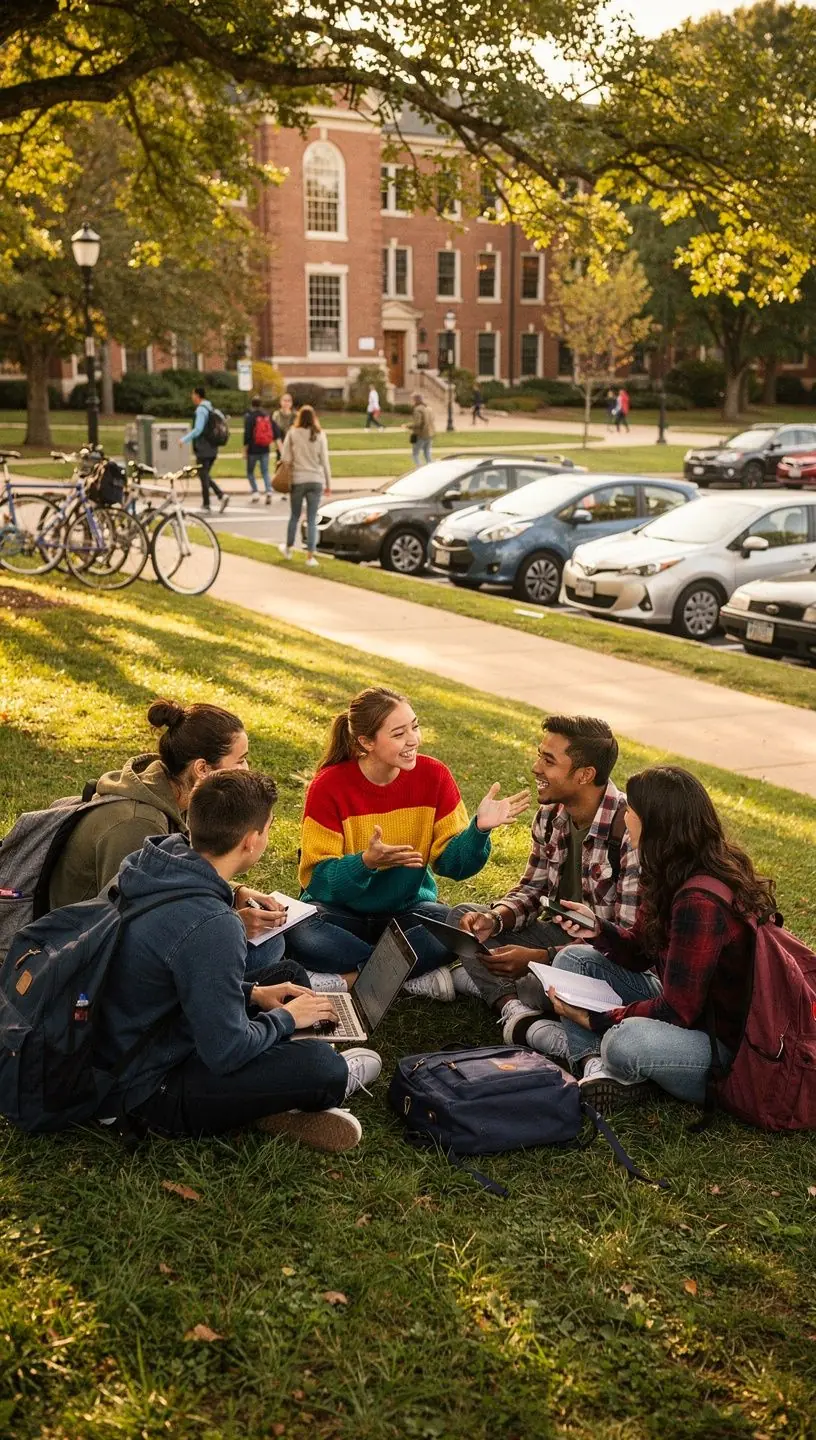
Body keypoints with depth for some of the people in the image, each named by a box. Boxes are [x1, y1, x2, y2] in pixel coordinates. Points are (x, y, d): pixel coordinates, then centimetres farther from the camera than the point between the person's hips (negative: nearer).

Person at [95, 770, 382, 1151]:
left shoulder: (158, 862, -4)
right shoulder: (210, 927, -32)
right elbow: (227, 1052, -25)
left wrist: (251, 992, 9)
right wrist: (284, 1018, -7)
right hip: (148, 1090, -10)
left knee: (290, 975, 19)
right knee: (321, 1066, -25)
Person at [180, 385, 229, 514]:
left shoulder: (201, 409, -14)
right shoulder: (211, 409, 14)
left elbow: (198, 430, -21)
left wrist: (184, 440, -13)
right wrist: (192, 433, 24)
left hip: (203, 449, -8)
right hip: (212, 449, 8)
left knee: (203, 476, -1)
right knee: (206, 476, 16)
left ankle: (206, 505, 3)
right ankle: (221, 495, 1)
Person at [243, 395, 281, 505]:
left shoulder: (249, 416, -10)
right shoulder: (267, 415, 5)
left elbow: (247, 434, -13)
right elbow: (276, 430, 5)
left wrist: (245, 450, -7)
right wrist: (276, 443, 15)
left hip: (253, 449, -4)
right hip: (265, 449, 4)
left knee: (250, 472, 12)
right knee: (265, 472, 9)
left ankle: (255, 493, 2)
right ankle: (269, 491, -11)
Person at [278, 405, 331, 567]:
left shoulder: (292, 434, -4)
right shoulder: (319, 435, -1)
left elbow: (285, 458, -5)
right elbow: (324, 461, 0)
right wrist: (328, 483, 6)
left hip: (297, 480, 0)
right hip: (316, 480, 0)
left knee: (294, 516, 17)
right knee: (312, 519, 3)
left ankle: (288, 548, 31)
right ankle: (310, 555, 0)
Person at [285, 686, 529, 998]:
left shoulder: (434, 776, -7)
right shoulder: (330, 785, -15)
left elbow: (451, 863, -6)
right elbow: (316, 878, -16)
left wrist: (479, 828, -26)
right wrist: (366, 862, -34)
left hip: (407, 910, 2)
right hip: (341, 911, -2)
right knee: (294, 933, -34)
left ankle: (348, 977, -20)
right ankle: (420, 976, -23)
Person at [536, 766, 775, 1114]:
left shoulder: (700, 904, -28)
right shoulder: (673, 878, 1)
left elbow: (676, 1011, -25)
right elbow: (642, 952, 12)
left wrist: (592, 1018, -19)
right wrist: (599, 931, -8)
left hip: (727, 1044, -10)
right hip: (681, 1006, 10)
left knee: (627, 1041, -38)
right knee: (573, 959, 7)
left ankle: (584, 1049, -4)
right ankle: (596, 1067, -11)